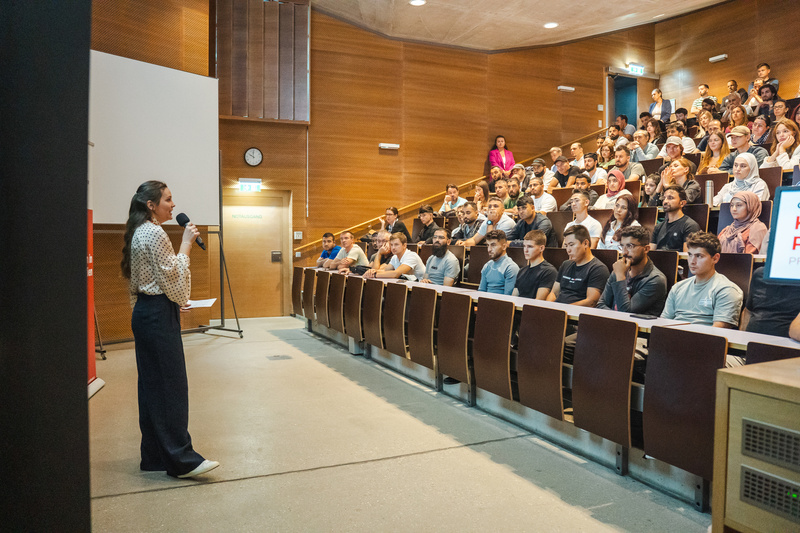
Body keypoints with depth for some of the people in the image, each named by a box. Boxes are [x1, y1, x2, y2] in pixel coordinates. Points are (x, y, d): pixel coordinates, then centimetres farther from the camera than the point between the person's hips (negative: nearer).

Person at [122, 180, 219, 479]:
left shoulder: (139, 232, 18)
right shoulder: (155, 233, -14)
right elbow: (172, 278, -16)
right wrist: (186, 245, -10)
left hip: (144, 312, 11)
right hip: (159, 314, -11)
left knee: (152, 384, 12)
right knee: (171, 384, -8)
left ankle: (154, 456, 19)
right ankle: (181, 459, -3)